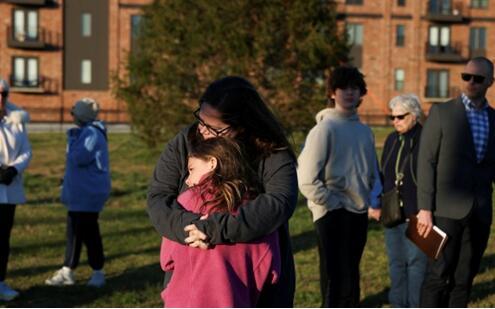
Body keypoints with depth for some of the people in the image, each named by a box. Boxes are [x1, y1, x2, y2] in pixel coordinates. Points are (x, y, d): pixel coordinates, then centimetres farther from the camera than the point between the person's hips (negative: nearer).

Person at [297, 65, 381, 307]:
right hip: (333, 214, -7)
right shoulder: (325, 129, -11)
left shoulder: (364, 130, 10)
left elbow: (373, 172, 19)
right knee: (336, 277, -3)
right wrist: (333, 205, -12)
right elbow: (306, 179, -16)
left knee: (351, 274, 17)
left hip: (359, 212, 7)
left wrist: (375, 202, 6)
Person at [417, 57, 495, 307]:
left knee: (464, 279, 9)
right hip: (448, 211, -4)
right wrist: (424, 209, -10)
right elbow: (426, 162, -5)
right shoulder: (441, 113, -1)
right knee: (438, 276, -5)